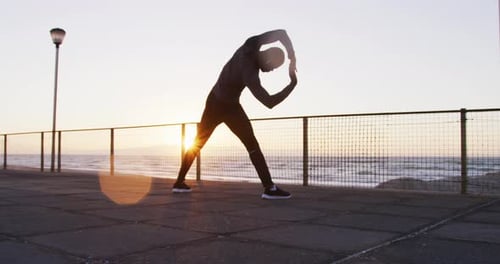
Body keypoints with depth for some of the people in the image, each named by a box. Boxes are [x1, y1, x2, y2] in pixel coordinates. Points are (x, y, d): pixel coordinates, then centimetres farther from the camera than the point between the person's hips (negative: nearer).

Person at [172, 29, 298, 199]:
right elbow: (269, 102, -37)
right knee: (251, 144, -8)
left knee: (198, 143, 16)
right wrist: (293, 84, -32)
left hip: (213, 101, 8)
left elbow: (281, 33, -9)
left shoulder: (251, 45, -14)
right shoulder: (250, 74, -32)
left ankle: (179, 182, 20)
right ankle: (269, 188, -15)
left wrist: (292, 56, -21)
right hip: (228, 107, -8)